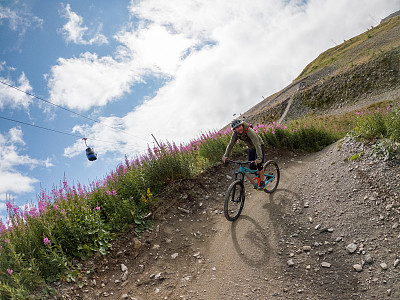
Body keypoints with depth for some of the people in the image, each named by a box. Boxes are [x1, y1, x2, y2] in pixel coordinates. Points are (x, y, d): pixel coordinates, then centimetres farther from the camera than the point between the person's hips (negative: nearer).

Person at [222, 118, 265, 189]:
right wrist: (225, 156, -23)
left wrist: (259, 158, -52)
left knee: (258, 164, -17)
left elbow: (257, 144, -44)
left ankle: (262, 182, 0)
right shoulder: (235, 134, -20)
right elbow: (230, 144, -13)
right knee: (252, 167, 2)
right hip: (250, 148, 5)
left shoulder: (249, 131, -38)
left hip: (259, 146, -5)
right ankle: (259, 179, 26)